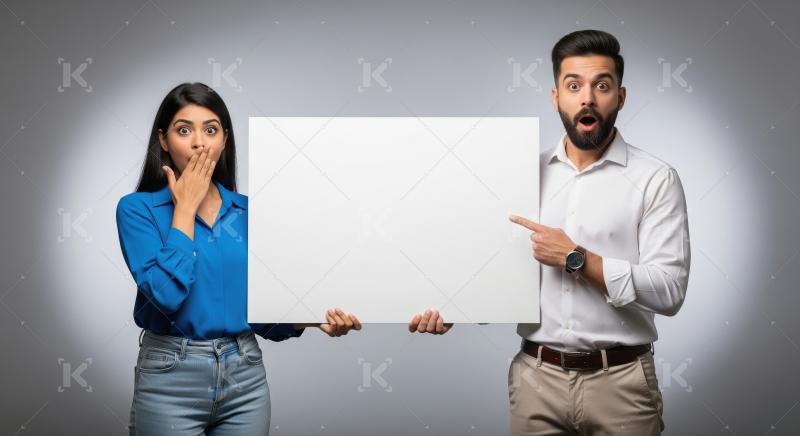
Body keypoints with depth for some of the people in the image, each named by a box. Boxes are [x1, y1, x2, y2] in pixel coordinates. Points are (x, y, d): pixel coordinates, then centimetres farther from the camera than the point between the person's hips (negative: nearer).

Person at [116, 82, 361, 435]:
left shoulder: (248, 213, 6)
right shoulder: (138, 208, -6)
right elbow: (167, 294, -21)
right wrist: (185, 206, -13)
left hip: (245, 378, 4)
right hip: (171, 380, -3)